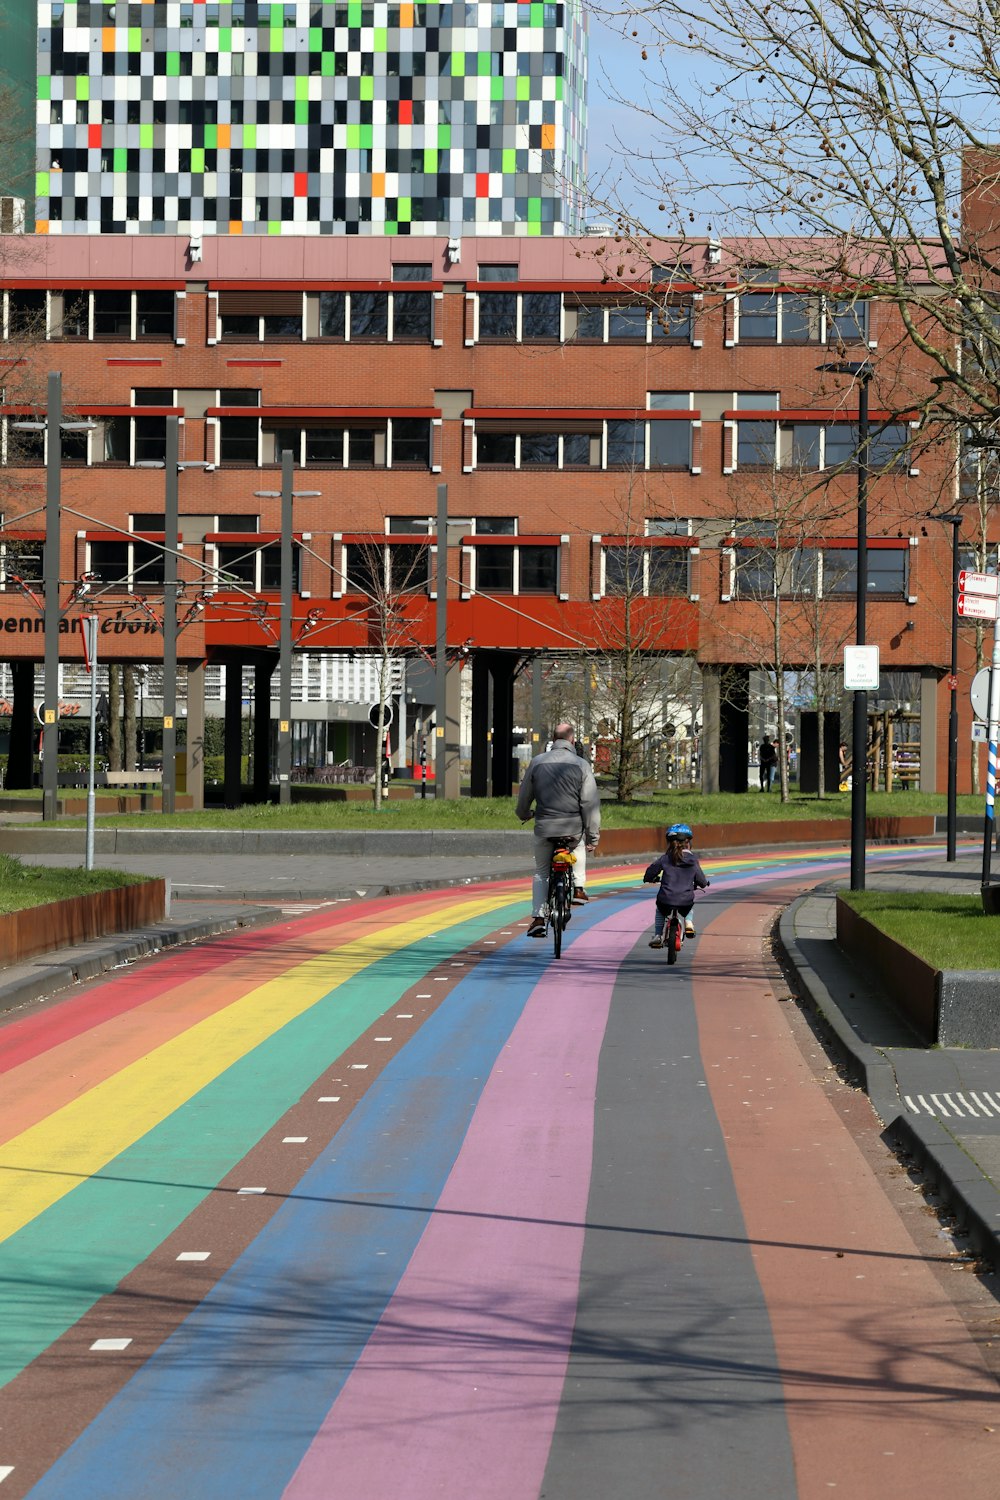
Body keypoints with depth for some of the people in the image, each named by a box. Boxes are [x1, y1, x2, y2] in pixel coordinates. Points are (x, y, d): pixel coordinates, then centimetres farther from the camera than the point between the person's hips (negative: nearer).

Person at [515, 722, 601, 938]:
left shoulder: (537, 762, 3)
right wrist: (593, 835, -1)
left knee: (541, 873, 16)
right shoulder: (581, 765, -4)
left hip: (544, 828, 1)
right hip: (573, 827, -1)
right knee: (579, 846, 35)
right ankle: (579, 887, 21)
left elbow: (524, 796, 12)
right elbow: (590, 803, -7)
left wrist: (524, 814, 34)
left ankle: (538, 917, 2)